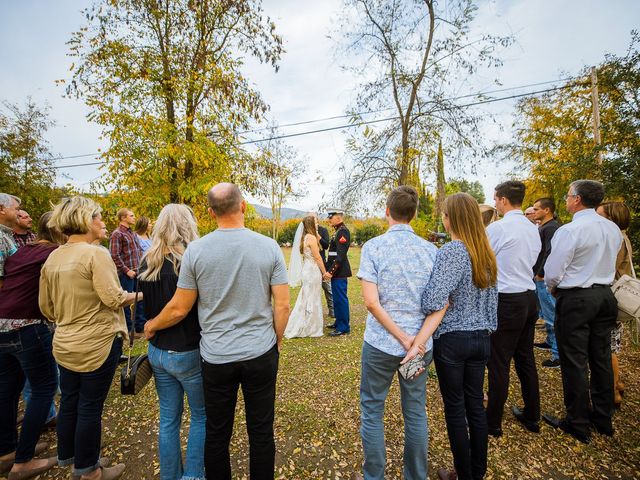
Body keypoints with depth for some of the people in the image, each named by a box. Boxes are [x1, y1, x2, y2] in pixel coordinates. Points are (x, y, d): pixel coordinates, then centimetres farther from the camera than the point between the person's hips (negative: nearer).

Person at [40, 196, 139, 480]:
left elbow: (46, 308, 10)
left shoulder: (52, 258, 4)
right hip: (98, 343, -7)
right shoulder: (95, 253, -19)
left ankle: (66, 456, 42)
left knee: (68, 401, 22)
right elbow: (114, 298, -24)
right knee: (90, 406, 8)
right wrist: (136, 295, -6)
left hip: (64, 344, 7)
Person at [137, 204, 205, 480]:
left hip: (157, 351, 6)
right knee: (201, 416, 17)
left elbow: (145, 307, 9)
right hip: (188, 353, -5)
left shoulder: (148, 264, -1)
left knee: (168, 419, 21)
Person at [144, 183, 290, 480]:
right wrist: (277, 339, 9)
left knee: (217, 433, 20)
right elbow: (282, 305, -9)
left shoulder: (196, 250, -9)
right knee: (261, 431, 17)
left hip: (216, 356, 1)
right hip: (261, 354, 0)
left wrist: (152, 326, 17)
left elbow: (179, 309, -3)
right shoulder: (268, 247, -10)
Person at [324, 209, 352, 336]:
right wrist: (329, 270, 15)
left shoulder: (343, 231, -15)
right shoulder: (338, 231, 15)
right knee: (337, 298, 17)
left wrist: (331, 271, -22)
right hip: (336, 271, 10)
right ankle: (339, 322, 30)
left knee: (340, 299, -2)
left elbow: (341, 255, -22)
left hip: (339, 272, -10)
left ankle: (343, 327, 8)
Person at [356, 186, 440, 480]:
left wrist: (404, 339, -12)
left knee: (372, 411, 15)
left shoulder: (373, 246, -11)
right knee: (416, 412, 20)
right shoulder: (430, 249, -1)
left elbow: (372, 302, -18)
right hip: (421, 344, 4)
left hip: (381, 343, -3)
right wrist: (419, 340, 3)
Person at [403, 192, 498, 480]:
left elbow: (436, 302, -27)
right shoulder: (486, 252, 4)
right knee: (475, 405, 19)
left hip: (452, 340, -7)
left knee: (455, 408, 11)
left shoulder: (451, 251, -19)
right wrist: (486, 330, 21)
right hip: (481, 338, 7)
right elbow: (490, 298, 12)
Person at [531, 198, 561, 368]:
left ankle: (558, 353, 3)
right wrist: (536, 273, 14)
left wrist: (540, 274, -16)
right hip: (539, 276, 10)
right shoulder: (543, 227, 15)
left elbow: (550, 254, -22)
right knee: (546, 314, 20)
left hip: (544, 278, -10)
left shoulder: (551, 227, -15)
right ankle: (550, 341, 34)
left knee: (551, 316, -4)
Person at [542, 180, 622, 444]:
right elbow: (609, 264, 15)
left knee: (574, 362, 4)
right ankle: (603, 418, 32)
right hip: (605, 296, 8)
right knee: (601, 358, 17)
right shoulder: (613, 229, 5)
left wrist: (553, 289, 3)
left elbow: (552, 272, -17)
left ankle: (578, 424, 17)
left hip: (575, 300, -7)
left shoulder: (569, 230, -20)